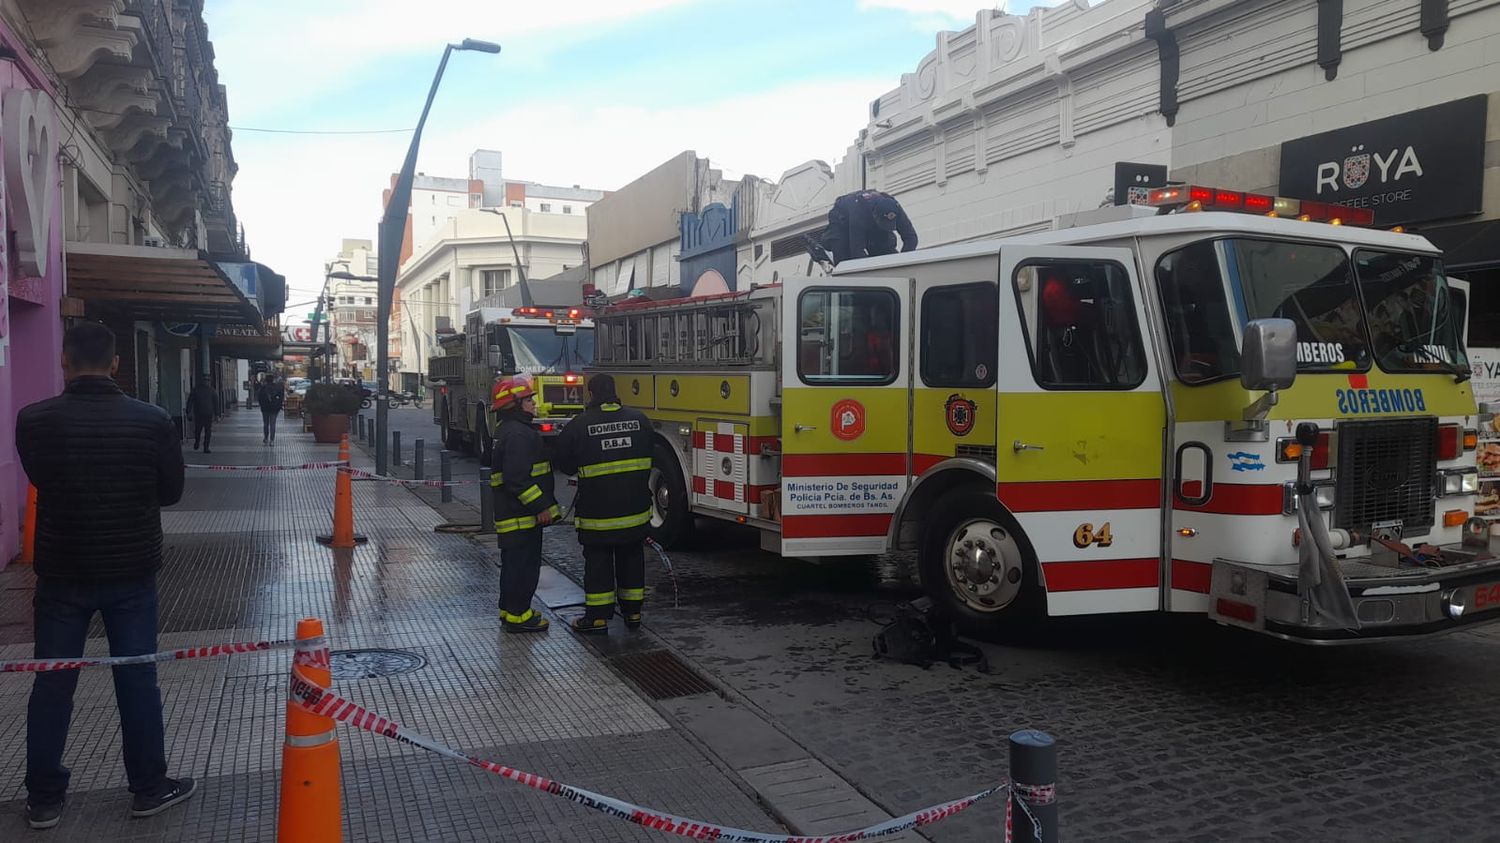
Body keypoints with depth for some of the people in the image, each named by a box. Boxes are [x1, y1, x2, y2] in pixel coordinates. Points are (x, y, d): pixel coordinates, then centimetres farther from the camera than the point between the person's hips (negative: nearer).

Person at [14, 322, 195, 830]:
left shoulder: (33, 421, -11)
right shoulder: (152, 421, -13)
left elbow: (41, 480, 8)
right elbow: (171, 492, -1)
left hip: (61, 573, 1)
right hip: (131, 572, -1)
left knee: (51, 684, 13)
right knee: (137, 679, 10)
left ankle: (44, 798, 24)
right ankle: (149, 788, 20)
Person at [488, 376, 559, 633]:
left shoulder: (508, 431, 17)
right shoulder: (518, 435, -19)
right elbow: (518, 478, -26)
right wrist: (541, 506, -22)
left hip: (511, 514, 11)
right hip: (523, 516, -11)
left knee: (514, 564, 18)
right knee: (524, 565, -4)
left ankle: (511, 610, 27)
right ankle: (517, 615, 2)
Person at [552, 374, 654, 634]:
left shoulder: (580, 424, -10)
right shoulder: (639, 419, 1)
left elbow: (561, 459, 0)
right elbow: (648, 458, 13)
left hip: (597, 507, -3)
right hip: (635, 506, 4)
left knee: (598, 561, 6)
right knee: (632, 557, 15)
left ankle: (598, 618, 9)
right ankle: (633, 612, 22)